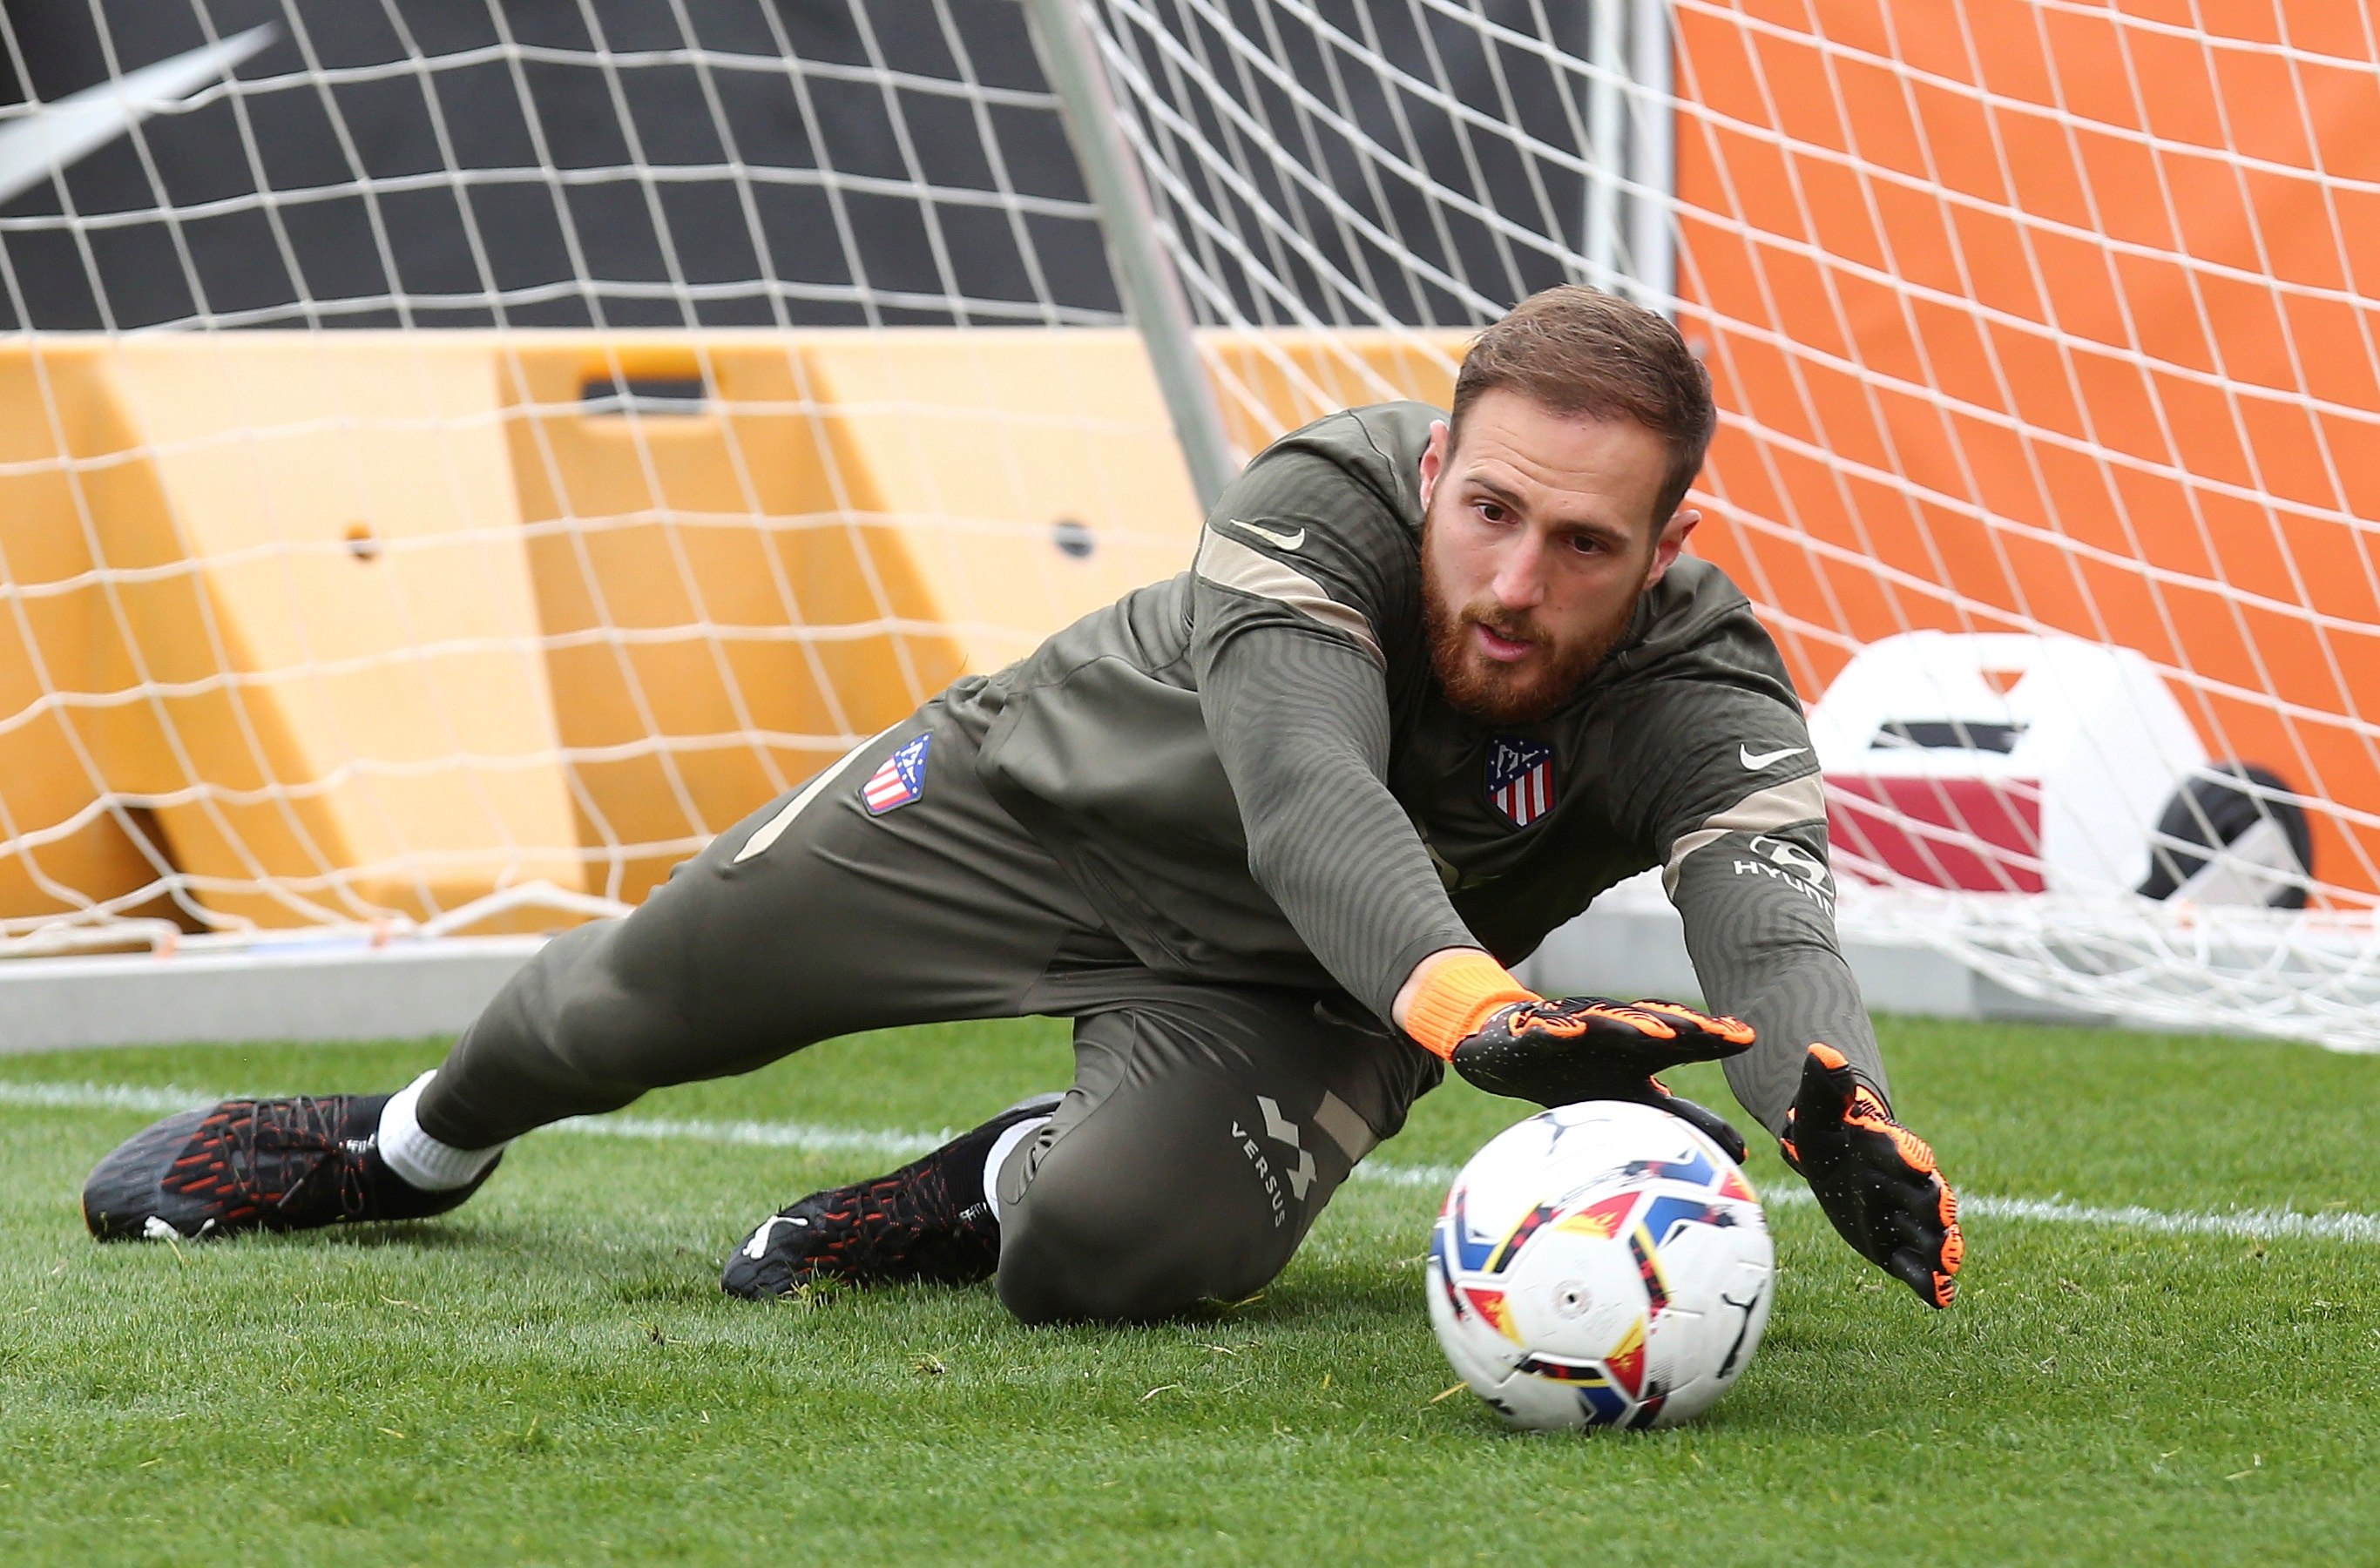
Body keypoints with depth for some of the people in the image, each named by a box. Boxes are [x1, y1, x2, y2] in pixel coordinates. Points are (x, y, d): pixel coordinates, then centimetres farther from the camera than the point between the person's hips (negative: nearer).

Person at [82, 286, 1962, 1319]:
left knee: (1104, 1249, -30)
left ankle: (999, 1184, 9)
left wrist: (1842, 1112, -73)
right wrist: (1474, 1005, -71)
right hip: (1045, 794, 0)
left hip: (1290, 989, 0)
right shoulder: (1324, 504, -36)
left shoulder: (1700, 700, -32)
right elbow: (1305, 797, -52)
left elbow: (1772, 917, -49)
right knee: (626, 1004, 14)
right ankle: (418, 1146, 50)